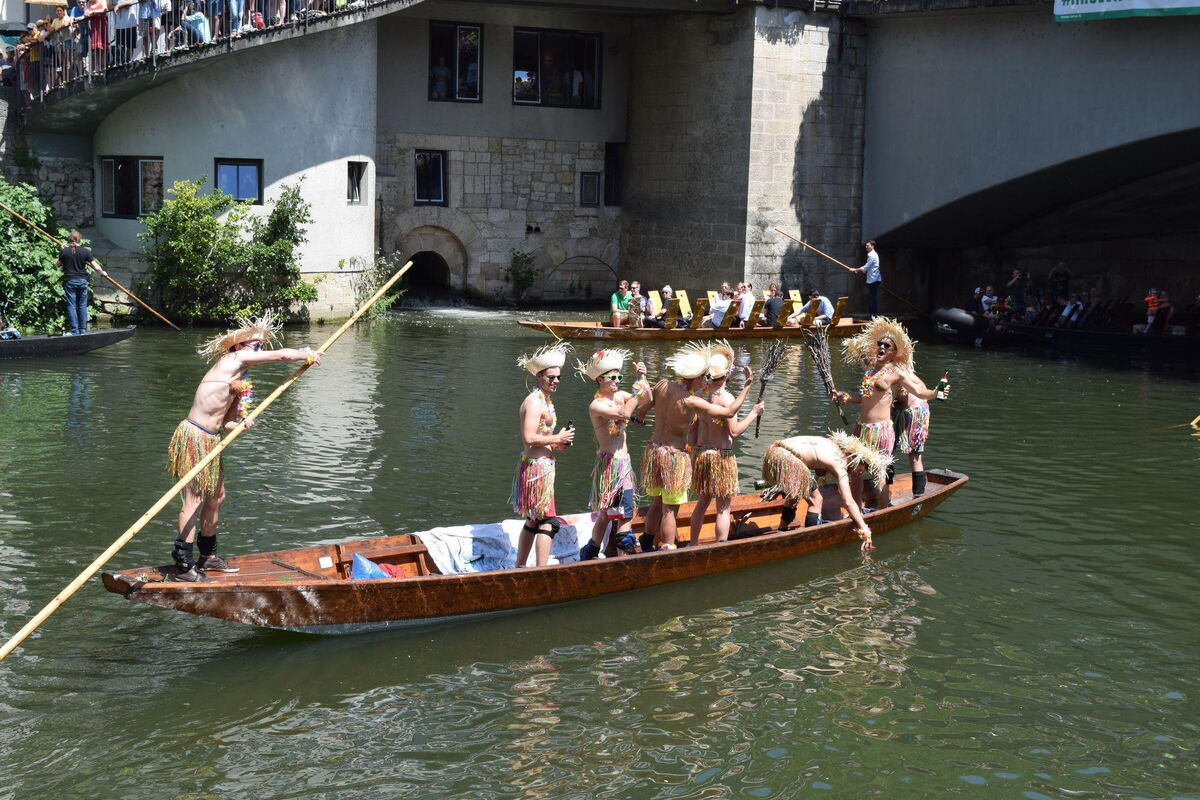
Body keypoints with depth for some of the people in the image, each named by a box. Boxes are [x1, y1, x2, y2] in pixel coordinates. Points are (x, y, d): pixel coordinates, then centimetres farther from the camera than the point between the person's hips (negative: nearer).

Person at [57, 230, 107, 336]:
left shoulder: (64, 251, -6)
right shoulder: (85, 251, -6)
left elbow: (59, 264, 10)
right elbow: (96, 267, -6)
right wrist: (103, 273, 12)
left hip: (69, 281, -1)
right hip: (82, 280, 1)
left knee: (71, 306, 2)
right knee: (82, 306, 9)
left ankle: (74, 330, -1)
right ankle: (83, 330, 12)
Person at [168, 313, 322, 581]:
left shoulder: (240, 380, 18)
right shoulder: (235, 358, -8)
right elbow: (282, 355, -9)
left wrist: (240, 423, -5)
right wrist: (308, 356, 7)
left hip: (210, 439, 10)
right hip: (194, 436, -10)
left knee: (216, 496, 17)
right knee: (195, 499, -10)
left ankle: (208, 556, 31)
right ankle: (183, 564, -8)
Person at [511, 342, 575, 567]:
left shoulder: (545, 400, 17)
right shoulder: (534, 401, -15)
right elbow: (529, 438, -24)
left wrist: (557, 443, 9)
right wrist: (557, 438, -15)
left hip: (541, 466, 11)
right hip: (537, 467, -11)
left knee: (533, 521, 16)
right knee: (547, 522, -12)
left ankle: (519, 568, 24)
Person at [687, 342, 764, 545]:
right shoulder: (726, 397, -17)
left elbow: (693, 428, 8)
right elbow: (734, 431, -19)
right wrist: (754, 412, -9)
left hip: (700, 454, 7)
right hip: (721, 456, -7)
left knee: (702, 502, 20)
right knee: (723, 507, 2)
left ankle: (693, 545, 26)